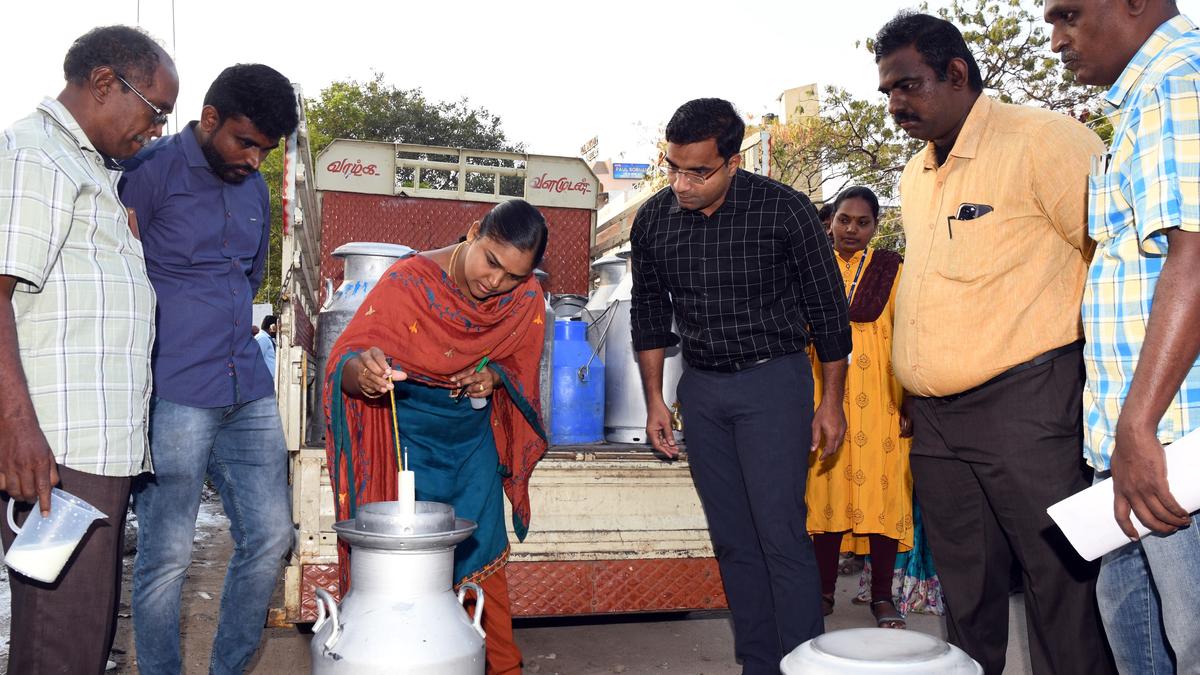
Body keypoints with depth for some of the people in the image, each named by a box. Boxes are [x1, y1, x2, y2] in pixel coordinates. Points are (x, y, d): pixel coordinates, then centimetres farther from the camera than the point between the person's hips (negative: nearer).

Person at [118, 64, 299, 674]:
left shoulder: (254, 188, 15)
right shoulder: (149, 171, -5)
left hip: (249, 393, 7)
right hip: (174, 396, -6)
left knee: (269, 538, 8)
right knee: (166, 555, -1)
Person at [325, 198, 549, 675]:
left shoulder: (526, 300, -8)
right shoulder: (408, 281, -22)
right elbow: (343, 362, -27)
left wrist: (494, 375, -14)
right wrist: (363, 371, -51)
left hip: (474, 435, 4)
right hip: (408, 435, -4)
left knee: (485, 554, 8)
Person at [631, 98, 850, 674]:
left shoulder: (783, 210, -13)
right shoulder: (652, 220, -1)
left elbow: (826, 308, -4)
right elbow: (649, 313, 11)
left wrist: (831, 402, -2)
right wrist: (655, 401, 10)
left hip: (774, 378, -4)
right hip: (701, 387, 4)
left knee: (780, 534, -9)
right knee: (732, 539, 8)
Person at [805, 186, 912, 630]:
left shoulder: (891, 270, 5)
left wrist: (907, 402, -5)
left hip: (879, 403, -1)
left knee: (882, 491, 1)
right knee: (825, 490, 4)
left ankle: (882, 597, 14)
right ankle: (825, 592, 16)